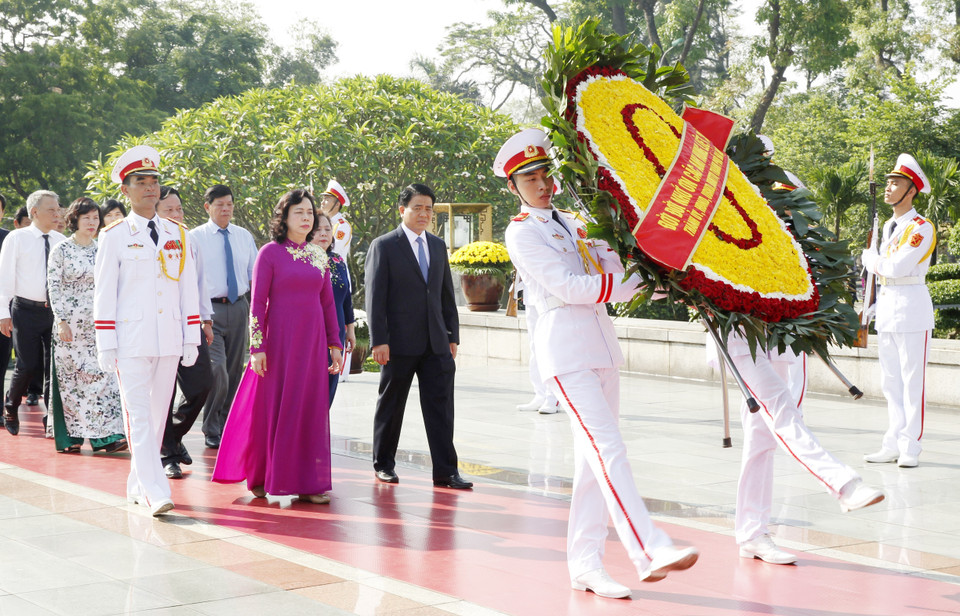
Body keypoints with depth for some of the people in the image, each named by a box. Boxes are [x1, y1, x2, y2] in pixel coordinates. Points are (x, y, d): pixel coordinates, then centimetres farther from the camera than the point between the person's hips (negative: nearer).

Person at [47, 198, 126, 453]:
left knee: (103, 376, -4)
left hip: (97, 324, 3)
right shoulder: (61, 250, -2)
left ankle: (107, 435, -5)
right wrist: (61, 322, -12)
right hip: (70, 324, -3)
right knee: (70, 379, 1)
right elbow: (54, 288, -5)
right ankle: (69, 437, 10)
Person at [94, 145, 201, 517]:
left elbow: (188, 288, 12)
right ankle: (155, 493, -12)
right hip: (131, 341, -4)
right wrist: (105, 347, -6)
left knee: (158, 415, 8)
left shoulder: (177, 235, 11)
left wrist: (192, 339, 7)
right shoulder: (115, 236, 1)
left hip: (169, 341, 4)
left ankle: (137, 486, 20)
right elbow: (104, 292, -1)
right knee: (138, 416, -9)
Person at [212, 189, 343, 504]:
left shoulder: (319, 256, 11)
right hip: (280, 339, -4)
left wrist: (334, 344, 9)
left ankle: (306, 482, 10)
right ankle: (262, 478, 15)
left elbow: (327, 303, 13)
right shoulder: (270, 253, -4)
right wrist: (257, 348, -13)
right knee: (273, 405, 2)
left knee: (311, 408, 4)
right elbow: (258, 303, -7)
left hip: (312, 340, 4)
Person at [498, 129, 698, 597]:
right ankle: (649, 551, -26)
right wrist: (632, 288, -12)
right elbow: (567, 286, -12)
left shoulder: (571, 223, 20)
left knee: (594, 457, 5)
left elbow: (615, 274, 11)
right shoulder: (521, 233, -1)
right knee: (608, 449, -18)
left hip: (600, 343, 8)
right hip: (565, 349, -7)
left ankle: (585, 565, 9)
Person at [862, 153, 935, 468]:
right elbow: (871, 262, 16)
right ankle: (893, 445, 15)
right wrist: (877, 260, -4)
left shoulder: (921, 228, -11)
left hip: (911, 307, -8)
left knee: (912, 382, -4)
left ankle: (910, 448, -1)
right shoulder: (888, 226, 15)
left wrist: (875, 259, -2)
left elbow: (897, 267, -19)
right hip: (886, 308, 8)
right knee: (890, 383, 10)